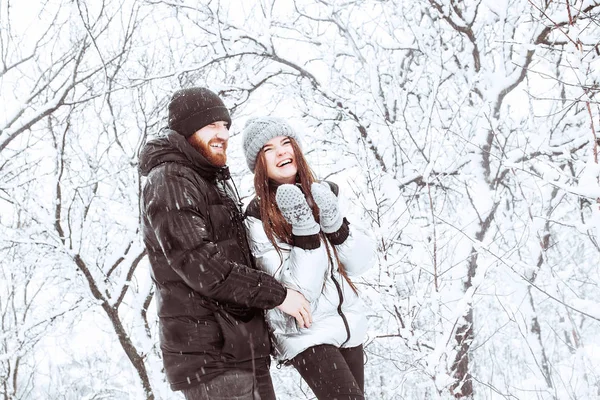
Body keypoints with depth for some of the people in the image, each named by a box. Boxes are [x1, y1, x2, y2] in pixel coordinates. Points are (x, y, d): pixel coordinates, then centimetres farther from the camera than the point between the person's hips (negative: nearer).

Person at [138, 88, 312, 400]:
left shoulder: (212, 182, 22)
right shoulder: (168, 182, -10)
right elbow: (199, 264, -20)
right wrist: (276, 294, -15)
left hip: (245, 348, 10)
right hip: (209, 354, -10)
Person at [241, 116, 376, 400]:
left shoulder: (325, 194, 0)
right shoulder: (257, 219, -14)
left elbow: (361, 262, -3)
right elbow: (299, 291, -19)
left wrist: (334, 222, -19)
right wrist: (305, 230, -29)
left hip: (349, 324, 6)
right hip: (305, 334, -6)